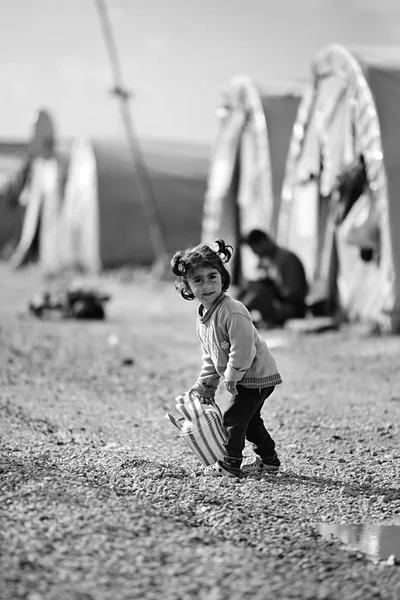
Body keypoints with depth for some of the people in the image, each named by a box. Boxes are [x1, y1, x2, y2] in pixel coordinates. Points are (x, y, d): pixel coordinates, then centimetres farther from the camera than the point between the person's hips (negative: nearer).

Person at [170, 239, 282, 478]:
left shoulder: (233, 311, -27)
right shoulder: (203, 315, 4)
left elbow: (242, 349, -28)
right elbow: (210, 354, 16)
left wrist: (232, 377, -19)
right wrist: (206, 383, 15)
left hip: (256, 375, -10)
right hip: (242, 376, 10)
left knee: (233, 418, -6)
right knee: (249, 418, 21)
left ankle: (230, 465, 5)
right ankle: (269, 460, 34)